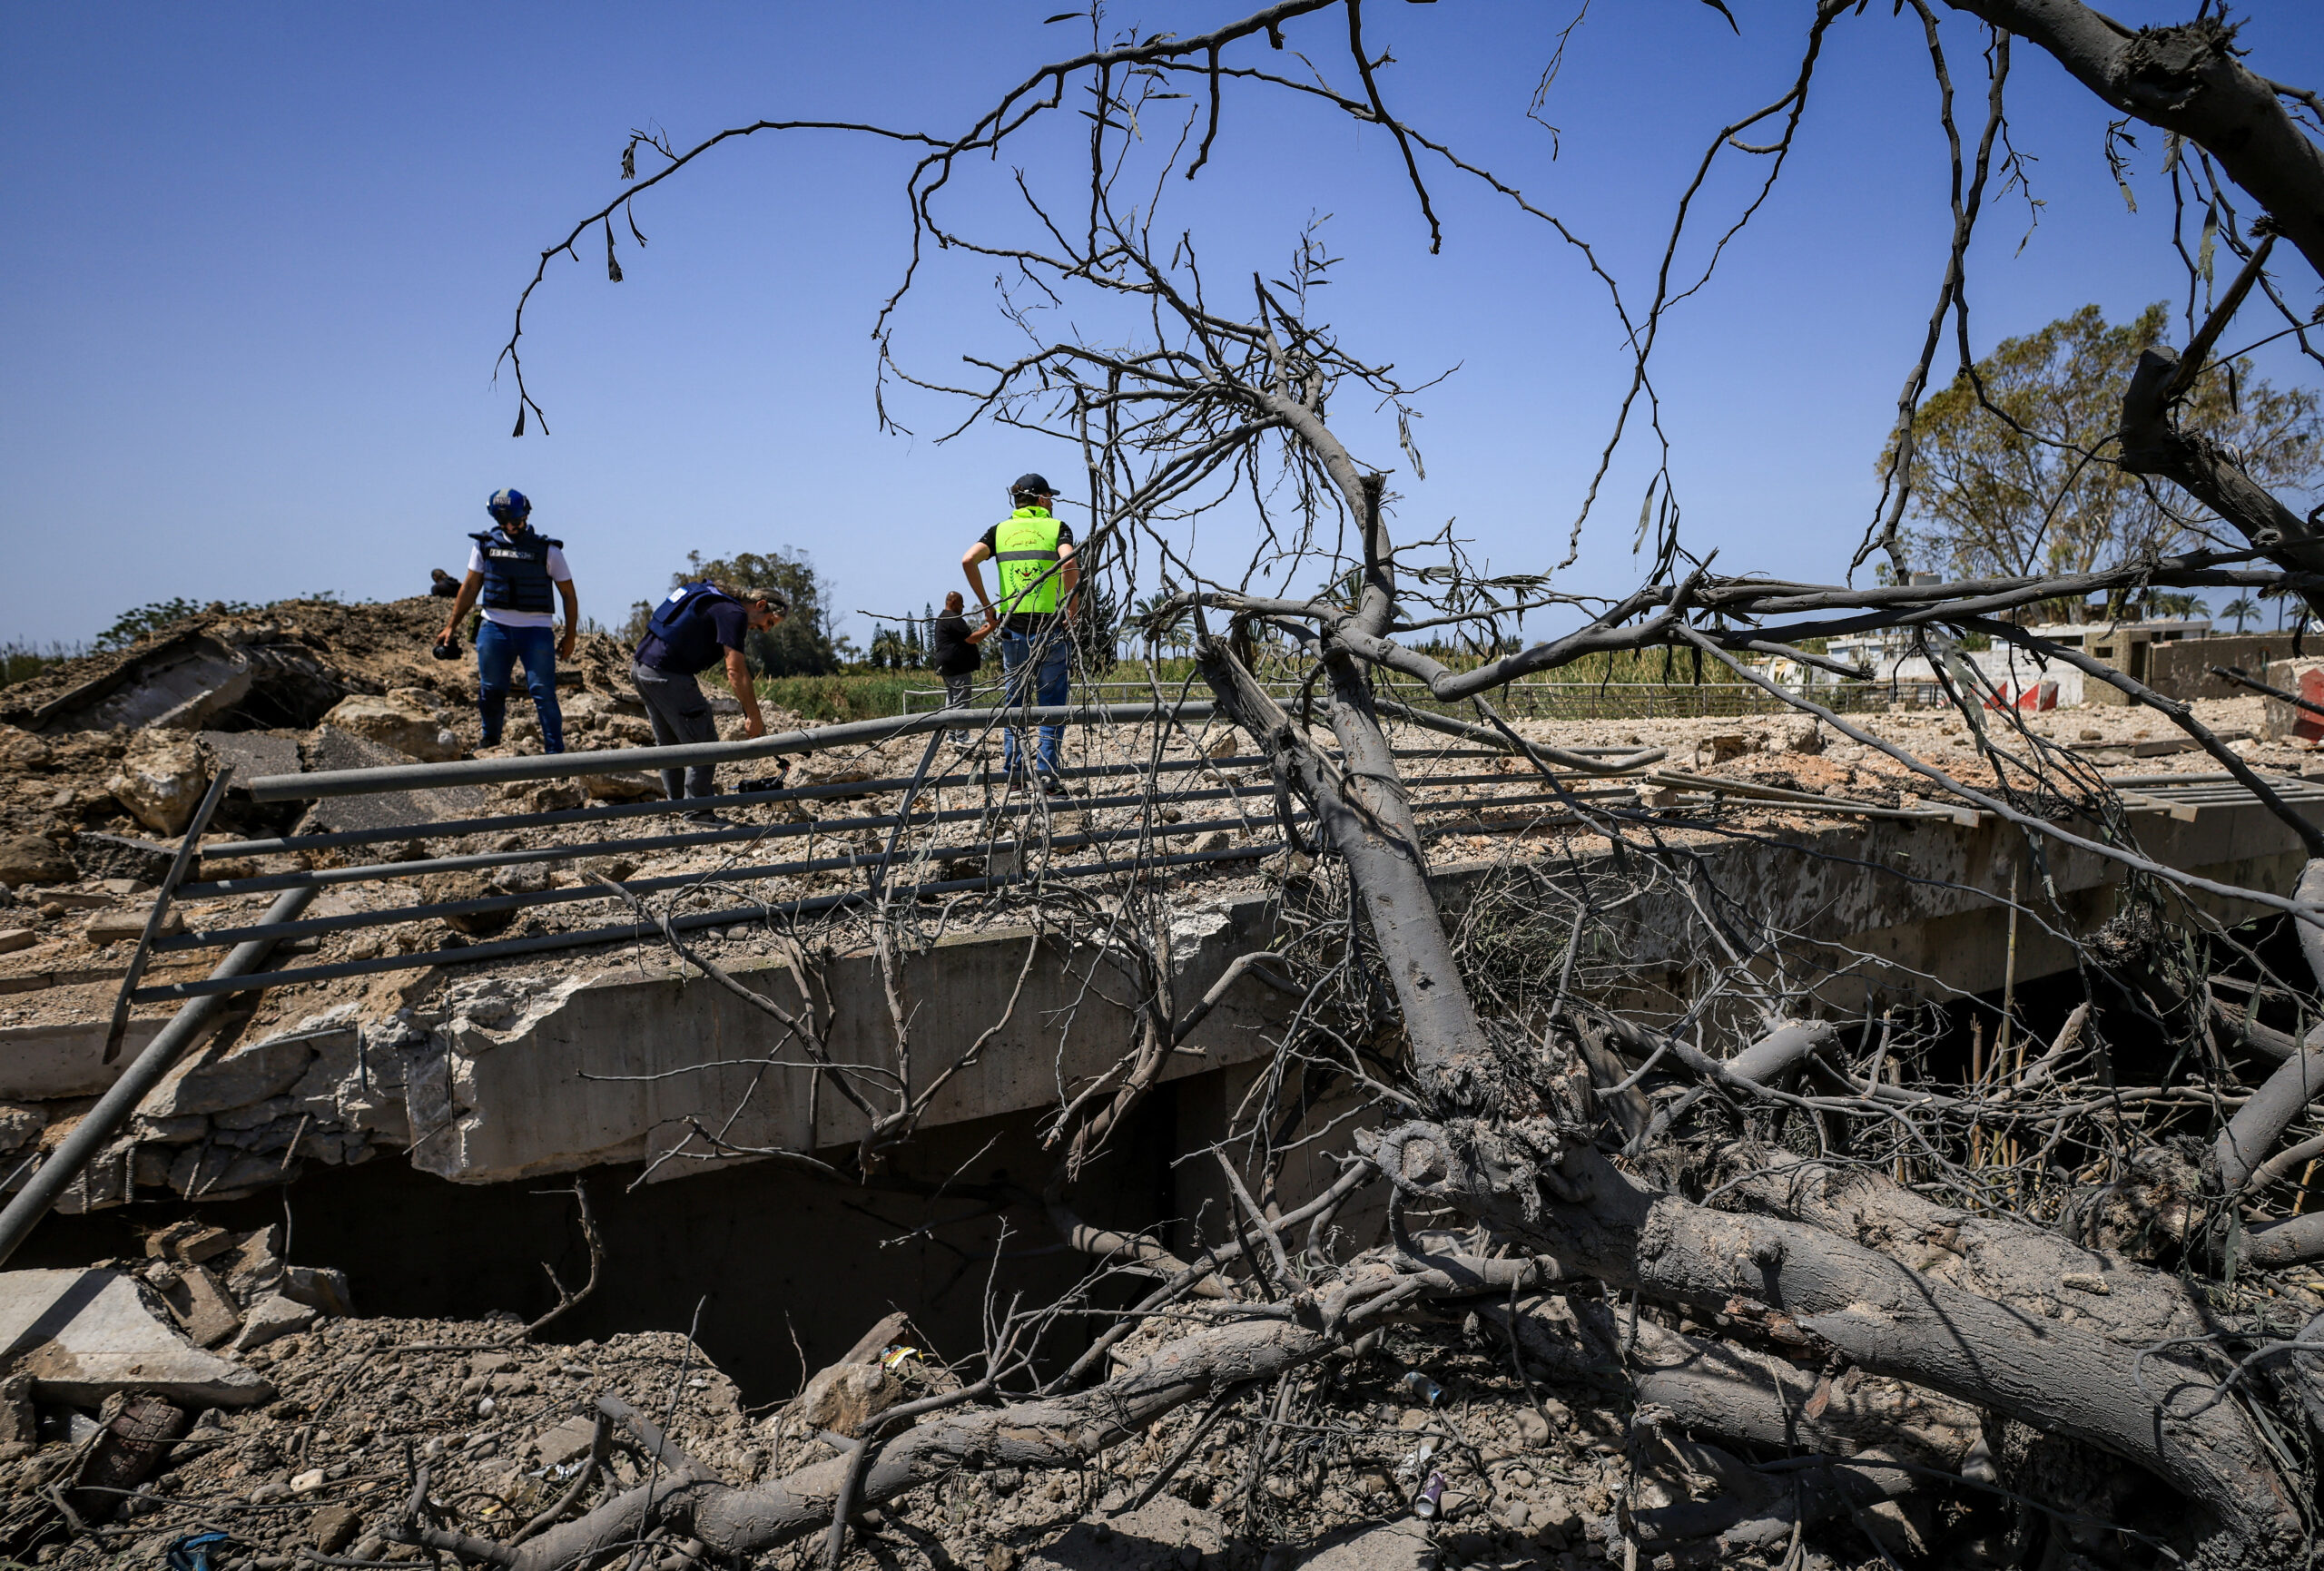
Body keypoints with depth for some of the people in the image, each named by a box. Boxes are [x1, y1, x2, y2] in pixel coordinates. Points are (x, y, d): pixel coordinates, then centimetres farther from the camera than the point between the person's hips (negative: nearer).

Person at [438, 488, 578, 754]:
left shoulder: (547, 549, 0)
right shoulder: (485, 544, 7)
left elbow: (569, 595, 4)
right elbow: (470, 587, 15)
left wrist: (570, 637, -1)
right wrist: (451, 626, 13)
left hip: (536, 629, -3)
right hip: (495, 627, 3)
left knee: (543, 692, -9)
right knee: (490, 691, 9)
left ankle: (556, 751, -5)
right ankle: (489, 745, 28)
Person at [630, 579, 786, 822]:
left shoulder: (715, 599, 21)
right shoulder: (734, 613, -9)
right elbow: (735, 672, -17)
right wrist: (755, 718, -15)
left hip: (640, 666, 10)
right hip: (667, 674, -10)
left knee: (668, 744, 19)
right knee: (703, 744, -3)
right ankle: (697, 811, 0)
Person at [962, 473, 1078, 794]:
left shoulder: (1000, 530, 11)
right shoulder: (1057, 528, 2)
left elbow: (968, 560, -5)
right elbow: (1070, 563, -19)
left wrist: (986, 605, 1)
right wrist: (1070, 608, -10)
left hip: (1012, 627, 3)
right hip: (1051, 626, -3)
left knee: (1016, 700, 15)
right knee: (1052, 702, 4)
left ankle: (1011, 768, 14)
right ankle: (1046, 770, -4)